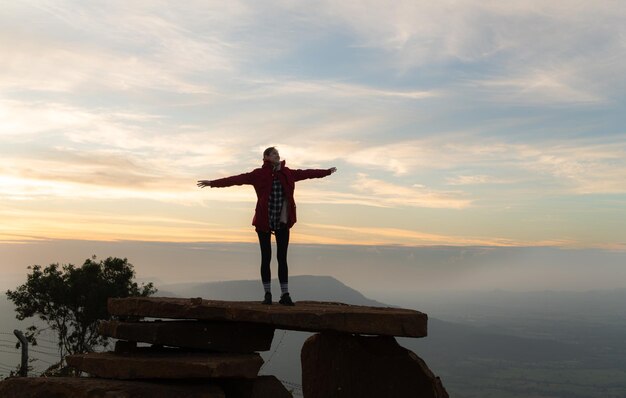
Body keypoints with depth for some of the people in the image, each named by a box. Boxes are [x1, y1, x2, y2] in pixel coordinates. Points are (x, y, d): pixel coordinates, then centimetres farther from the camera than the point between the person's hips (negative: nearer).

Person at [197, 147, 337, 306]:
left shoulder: (287, 173, 6)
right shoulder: (259, 174, -6)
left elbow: (307, 173, 17)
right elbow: (237, 179, -13)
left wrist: (327, 171, 27)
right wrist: (213, 183, -20)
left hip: (282, 222, 3)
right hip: (264, 222, -2)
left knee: (282, 258, 3)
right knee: (266, 258, 4)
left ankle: (285, 295, 7)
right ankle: (267, 294, 14)